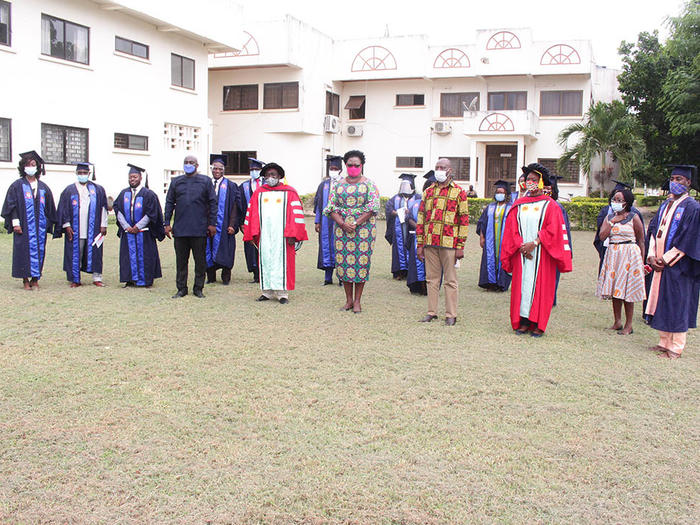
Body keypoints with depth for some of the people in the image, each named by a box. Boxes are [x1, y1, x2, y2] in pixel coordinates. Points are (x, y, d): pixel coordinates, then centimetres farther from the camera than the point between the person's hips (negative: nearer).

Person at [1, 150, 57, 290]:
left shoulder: (43, 187, 12)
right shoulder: (17, 185, 3)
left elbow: (49, 207, 14)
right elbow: (11, 205, -2)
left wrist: (48, 225, 7)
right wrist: (15, 222, -11)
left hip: (40, 225, 3)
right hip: (23, 225, -3)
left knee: (39, 250, 2)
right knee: (25, 251, -3)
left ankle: (35, 279, 11)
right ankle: (26, 279, 5)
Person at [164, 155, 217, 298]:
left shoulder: (205, 181, 6)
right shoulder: (176, 182, 12)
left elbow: (212, 203, 3)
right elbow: (169, 203, 12)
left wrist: (212, 223, -3)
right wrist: (167, 223, 5)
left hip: (199, 229, -2)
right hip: (180, 229, 2)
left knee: (200, 260, 2)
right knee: (181, 260, 6)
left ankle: (198, 288, 13)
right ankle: (181, 289, 15)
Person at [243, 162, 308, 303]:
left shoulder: (289, 192, 3)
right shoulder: (259, 193, 13)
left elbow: (296, 213, -2)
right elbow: (252, 214, 11)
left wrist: (292, 235, -10)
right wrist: (254, 234, 3)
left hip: (282, 234, -3)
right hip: (264, 235, 3)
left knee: (281, 261, -2)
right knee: (266, 261, 4)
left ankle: (282, 293, 2)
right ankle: (268, 291, 11)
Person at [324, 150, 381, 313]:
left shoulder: (368, 184, 3)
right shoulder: (339, 185, 11)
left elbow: (373, 207, -6)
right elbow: (331, 207, 5)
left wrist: (356, 224, -13)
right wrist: (343, 224, -10)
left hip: (363, 228, -3)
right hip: (342, 229, 3)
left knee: (361, 261, -4)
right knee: (343, 261, 1)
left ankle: (357, 300, 6)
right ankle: (348, 299, 12)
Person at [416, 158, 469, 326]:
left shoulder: (459, 193, 2)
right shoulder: (428, 192, 14)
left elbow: (464, 221, -1)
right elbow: (421, 218, 14)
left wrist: (460, 247, -7)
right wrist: (420, 244, 8)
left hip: (449, 243, -4)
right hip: (430, 243, 4)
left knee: (450, 280, 2)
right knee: (432, 278, 9)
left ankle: (451, 315, 8)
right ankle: (432, 312, 17)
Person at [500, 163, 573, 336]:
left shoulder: (550, 205, 1)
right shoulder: (518, 205, 11)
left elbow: (553, 230, -7)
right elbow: (512, 229, 6)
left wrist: (534, 243, -16)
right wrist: (522, 246, -9)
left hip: (542, 254, -3)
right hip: (521, 253, 3)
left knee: (540, 287, -1)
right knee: (522, 285, 2)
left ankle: (538, 324, 5)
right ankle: (523, 322, 8)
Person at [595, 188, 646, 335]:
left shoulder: (633, 218, -3)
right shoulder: (609, 217, 10)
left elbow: (641, 240, 0)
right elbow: (602, 236, -3)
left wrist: (642, 261, -3)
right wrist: (612, 221, -10)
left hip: (629, 256, -4)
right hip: (612, 255, 5)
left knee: (627, 291, -3)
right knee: (614, 290, 6)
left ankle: (628, 325, 4)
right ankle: (617, 322, 16)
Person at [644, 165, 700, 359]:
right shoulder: (665, 206, 13)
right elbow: (654, 230, 11)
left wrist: (666, 259, -15)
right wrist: (652, 255, -3)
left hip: (677, 265, -7)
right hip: (661, 263, 7)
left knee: (677, 306, -2)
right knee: (661, 303, 11)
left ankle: (676, 348, 5)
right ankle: (664, 342, 20)